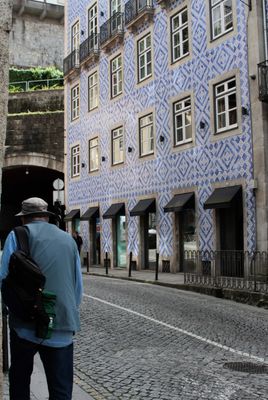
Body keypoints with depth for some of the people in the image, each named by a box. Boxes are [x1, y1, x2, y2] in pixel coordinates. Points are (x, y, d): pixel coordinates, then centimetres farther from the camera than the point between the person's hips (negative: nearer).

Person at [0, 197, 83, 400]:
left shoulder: (18, 235, 1)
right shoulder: (68, 239, 12)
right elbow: (79, 287, 12)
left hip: (26, 325, -2)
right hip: (62, 328, 2)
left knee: (19, 382, 18)